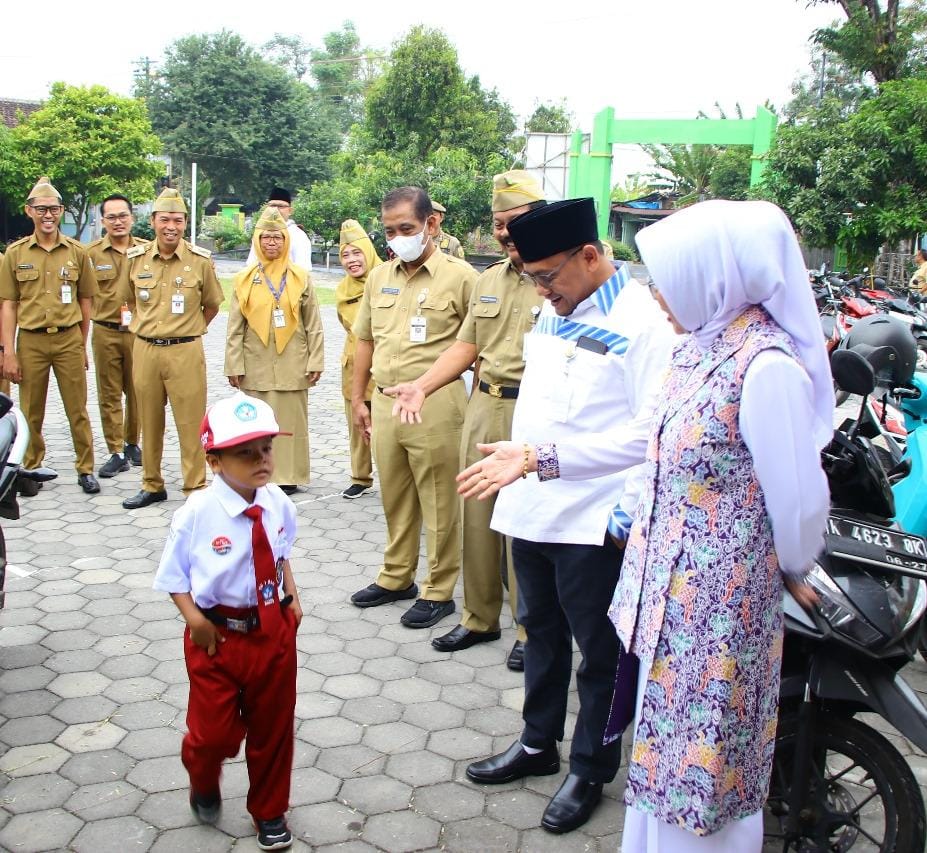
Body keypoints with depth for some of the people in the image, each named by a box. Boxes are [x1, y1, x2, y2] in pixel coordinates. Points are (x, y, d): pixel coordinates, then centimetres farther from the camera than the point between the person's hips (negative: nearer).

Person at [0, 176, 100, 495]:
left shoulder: (76, 252, 3)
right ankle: (31, 468, 23)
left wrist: (82, 346, 9)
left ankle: (86, 469, 16)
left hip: (68, 339, 0)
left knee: (78, 409, 5)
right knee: (30, 411, 8)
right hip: (30, 340, 0)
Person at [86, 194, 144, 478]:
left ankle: (132, 443, 27)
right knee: (109, 394, 4)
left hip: (138, 331, 0)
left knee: (136, 391, 9)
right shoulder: (91, 253, 1)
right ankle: (116, 452, 10)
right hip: (105, 332, 0)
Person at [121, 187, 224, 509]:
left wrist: (188, 330, 9)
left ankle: (196, 489, 9)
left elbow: (212, 305, 9)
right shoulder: (135, 258, 3)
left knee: (191, 424, -1)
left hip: (186, 352, -3)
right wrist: (146, 326, 14)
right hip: (145, 350, 3)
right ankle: (152, 486, 26)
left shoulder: (200, 260, -4)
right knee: (149, 422, 13)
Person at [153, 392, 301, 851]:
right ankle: (203, 784, 46)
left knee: (273, 727, 17)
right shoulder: (197, 514, -19)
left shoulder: (277, 504, -7)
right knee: (214, 731, 7)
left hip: (273, 629, 4)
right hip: (217, 636, -3)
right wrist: (194, 617, -19)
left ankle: (270, 813, 41)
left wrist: (292, 597, 3)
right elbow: (173, 574, -8)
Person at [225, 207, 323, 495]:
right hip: (256, 364, 1)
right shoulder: (244, 280, 6)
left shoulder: (301, 278, 4)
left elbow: (313, 325, 4)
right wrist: (234, 366, -1)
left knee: (291, 420, 3)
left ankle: (288, 476, 12)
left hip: (292, 363, -1)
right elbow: (235, 328, 5)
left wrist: (315, 361, -1)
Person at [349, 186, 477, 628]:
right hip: (385, 401, 6)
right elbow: (365, 340, 17)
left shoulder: (460, 276, -7)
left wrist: (475, 405, -8)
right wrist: (358, 398, 16)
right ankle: (396, 577, 33)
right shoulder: (379, 277, 11)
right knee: (394, 497, 17)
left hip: (435, 404, -6)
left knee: (439, 503, 3)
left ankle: (439, 591, 17)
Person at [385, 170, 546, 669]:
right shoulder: (487, 281, 15)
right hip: (482, 408, 7)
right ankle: (479, 618, 28)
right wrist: (421, 386, 2)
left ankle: (530, 628, 17)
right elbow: (464, 347, 15)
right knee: (477, 516, 12)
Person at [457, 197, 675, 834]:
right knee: (541, 631, 21)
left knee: (599, 649, 8)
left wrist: (629, 515, -19)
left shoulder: (642, 321, -14)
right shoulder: (555, 312, 10)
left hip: (592, 520, -8)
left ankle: (591, 770, 25)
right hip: (532, 507, 8)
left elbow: (656, 430, -18)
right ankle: (538, 744, 38)